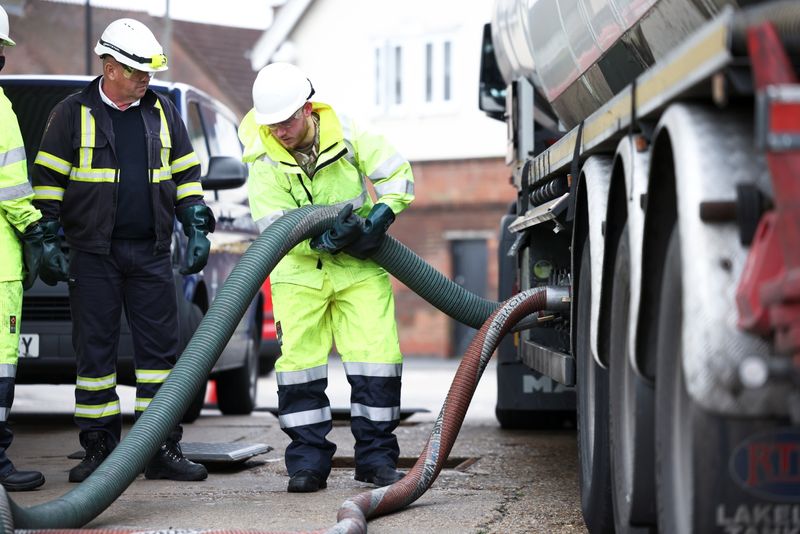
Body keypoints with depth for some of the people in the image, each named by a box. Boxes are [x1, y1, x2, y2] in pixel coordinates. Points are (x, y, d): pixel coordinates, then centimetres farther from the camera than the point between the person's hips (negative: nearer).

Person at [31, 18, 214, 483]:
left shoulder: (162, 112, 11)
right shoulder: (73, 114, 1)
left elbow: (187, 174, 17)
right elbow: (49, 180, 1)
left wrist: (198, 230, 8)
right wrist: (50, 242, -5)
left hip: (151, 253, 3)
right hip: (93, 253, -3)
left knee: (160, 347, 1)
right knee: (95, 351, 0)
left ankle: (162, 449, 6)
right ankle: (100, 449, 8)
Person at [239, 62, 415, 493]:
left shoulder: (346, 135, -10)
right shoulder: (264, 160, -13)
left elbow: (396, 172, 1)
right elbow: (274, 227, -16)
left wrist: (381, 216, -14)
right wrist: (324, 240, -30)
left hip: (359, 267, 1)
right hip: (299, 270, 0)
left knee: (376, 355, -6)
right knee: (299, 361, -5)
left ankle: (377, 457, 3)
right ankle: (308, 461, 4)